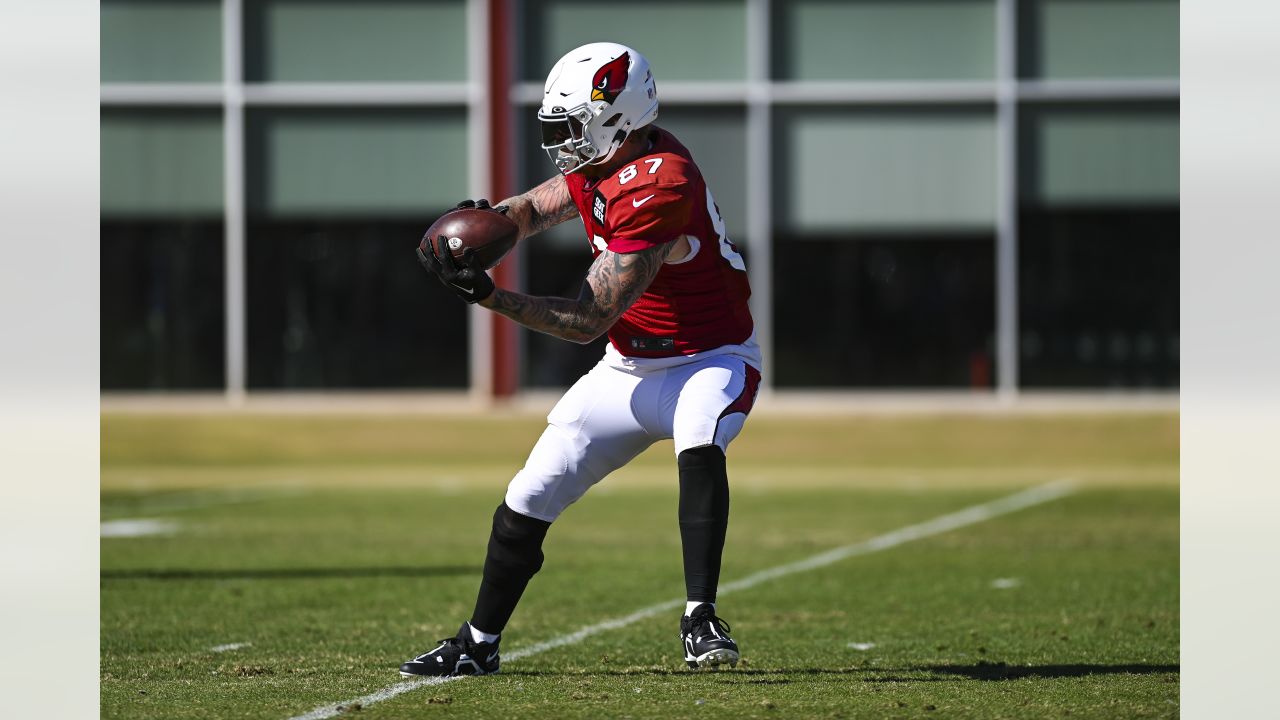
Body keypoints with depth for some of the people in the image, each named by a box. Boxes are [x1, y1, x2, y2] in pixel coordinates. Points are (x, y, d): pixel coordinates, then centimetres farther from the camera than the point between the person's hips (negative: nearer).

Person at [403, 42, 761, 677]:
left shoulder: (656, 187, -29)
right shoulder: (602, 160, -4)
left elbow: (590, 320, -28)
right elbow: (535, 208, 11)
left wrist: (488, 295, -33)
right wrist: (487, 218, -13)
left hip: (710, 361, -8)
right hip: (631, 366, 8)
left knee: (700, 448, -40)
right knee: (529, 499, 6)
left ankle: (700, 622, -36)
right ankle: (478, 644, 20)